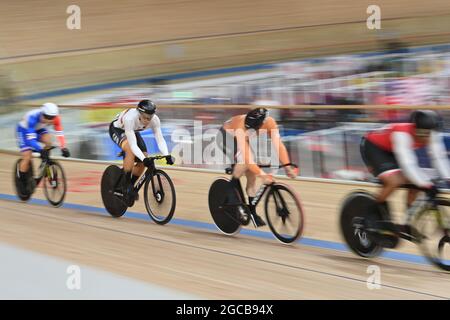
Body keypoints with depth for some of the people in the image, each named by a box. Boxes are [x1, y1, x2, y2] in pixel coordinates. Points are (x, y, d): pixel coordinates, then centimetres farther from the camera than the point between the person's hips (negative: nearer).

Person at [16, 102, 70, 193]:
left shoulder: (55, 118, -27)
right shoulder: (32, 118, -40)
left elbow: (59, 133, -25)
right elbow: (30, 139, -44)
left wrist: (64, 148, -38)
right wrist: (41, 150, -56)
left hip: (38, 129, 4)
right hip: (24, 130, -4)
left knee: (48, 141, -27)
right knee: (27, 157, -15)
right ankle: (21, 182, 2)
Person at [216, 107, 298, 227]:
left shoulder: (269, 123, -30)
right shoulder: (241, 129, -43)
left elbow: (279, 145, -33)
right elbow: (247, 158, -48)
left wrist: (288, 167, -43)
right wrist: (262, 175, -57)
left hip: (240, 138, 5)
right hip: (226, 137, -5)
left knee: (251, 175, 1)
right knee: (244, 162, -31)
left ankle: (252, 211, 15)